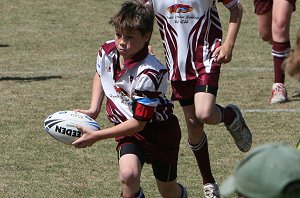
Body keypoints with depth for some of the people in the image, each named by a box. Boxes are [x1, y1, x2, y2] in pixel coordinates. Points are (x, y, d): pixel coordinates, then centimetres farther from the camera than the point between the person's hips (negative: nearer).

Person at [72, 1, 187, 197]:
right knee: (128, 174, -27)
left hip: (159, 130, -4)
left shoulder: (150, 73, -32)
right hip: (127, 128, 4)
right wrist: (93, 110, 2)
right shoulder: (107, 51, -12)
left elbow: (138, 122, -28)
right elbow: (100, 75, 14)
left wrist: (96, 136, -27)